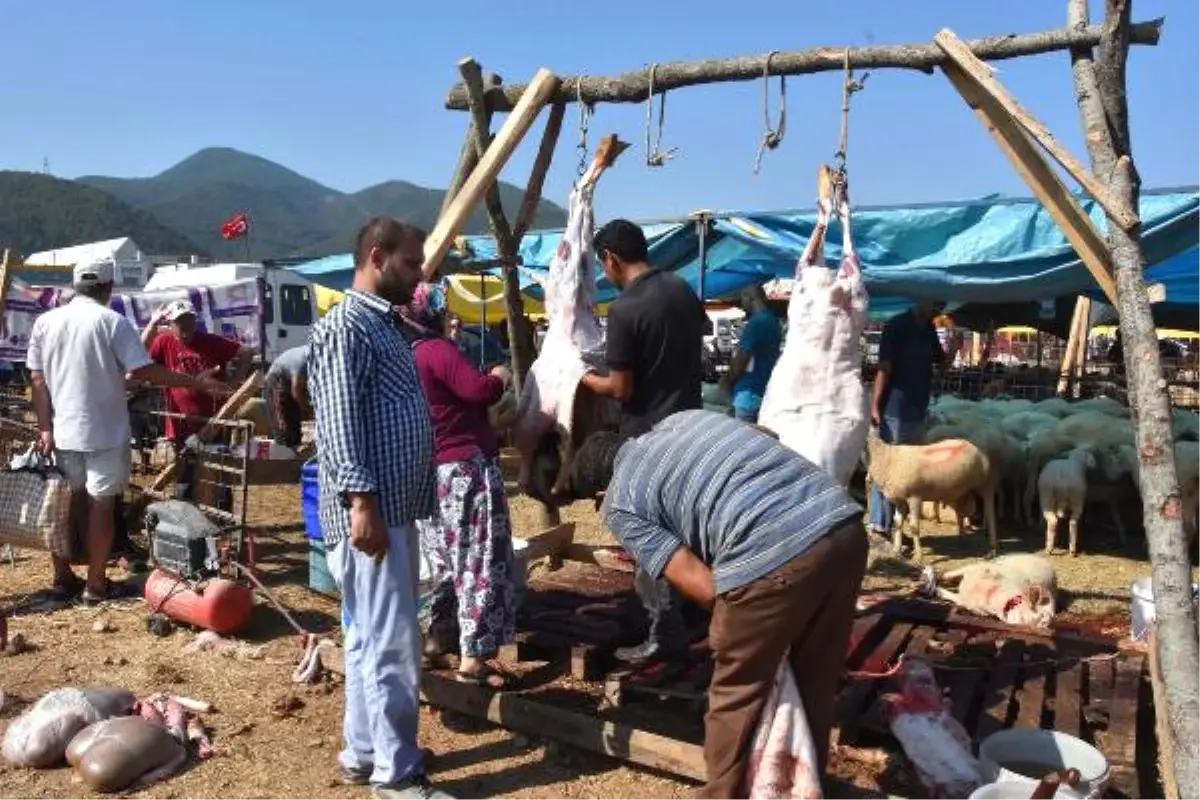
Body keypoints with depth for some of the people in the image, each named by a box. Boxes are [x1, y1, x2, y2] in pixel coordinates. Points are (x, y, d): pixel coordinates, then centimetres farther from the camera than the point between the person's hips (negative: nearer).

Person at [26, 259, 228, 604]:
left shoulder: (45, 322, 5)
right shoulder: (113, 322, -10)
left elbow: (37, 379, 4)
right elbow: (144, 370, -15)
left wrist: (45, 427, 6)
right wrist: (196, 382, -9)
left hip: (62, 431, 5)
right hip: (105, 431, -5)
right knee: (101, 504, 3)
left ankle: (63, 579, 22)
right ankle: (96, 584, 6)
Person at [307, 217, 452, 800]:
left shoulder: (385, 324, 18)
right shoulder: (345, 326, -13)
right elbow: (339, 425, -20)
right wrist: (362, 502, -24)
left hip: (395, 508, 10)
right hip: (370, 512, -10)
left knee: (371, 638, 15)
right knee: (392, 645, -6)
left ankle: (363, 752, 25)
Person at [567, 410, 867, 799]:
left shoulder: (620, 503, 11)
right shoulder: (683, 418, 30)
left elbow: (704, 588, 2)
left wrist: (733, 617, 23)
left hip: (773, 554, -7)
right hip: (845, 524, 7)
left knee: (736, 695, 17)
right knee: (816, 684, 26)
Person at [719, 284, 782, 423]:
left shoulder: (755, 323, -14)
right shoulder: (774, 322, 13)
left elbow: (742, 358, -15)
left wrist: (727, 380, 1)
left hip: (749, 391, -9)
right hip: (765, 391, 9)